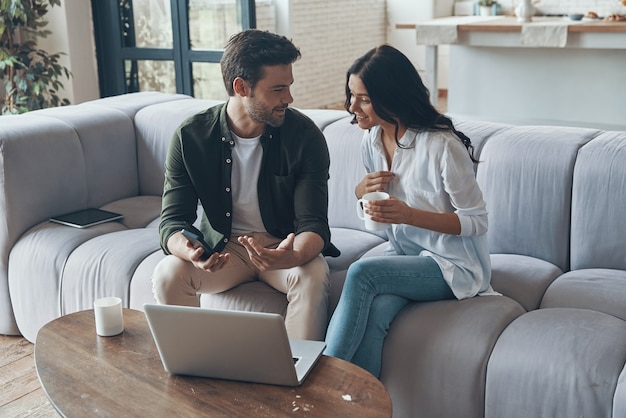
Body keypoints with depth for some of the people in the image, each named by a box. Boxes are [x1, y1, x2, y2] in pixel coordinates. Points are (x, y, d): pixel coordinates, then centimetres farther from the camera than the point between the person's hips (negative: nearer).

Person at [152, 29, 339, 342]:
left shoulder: (305, 135, -14)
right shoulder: (191, 136, -11)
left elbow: (313, 224, -17)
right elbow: (172, 222, -11)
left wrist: (293, 256, -42)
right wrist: (190, 252, -36)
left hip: (285, 246, -1)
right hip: (223, 247, 1)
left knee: (313, 278, -33)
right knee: (167, 275, -25)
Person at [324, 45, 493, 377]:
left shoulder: (442, 146, -20)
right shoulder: (372, 139, 3)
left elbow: (476, 221, -14)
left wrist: (409, 215, -27)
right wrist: (363, 189, -7)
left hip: (453, 265, -6)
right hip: (403, 251, 6)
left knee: (361, 272, -31)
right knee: (374, 311, -30)